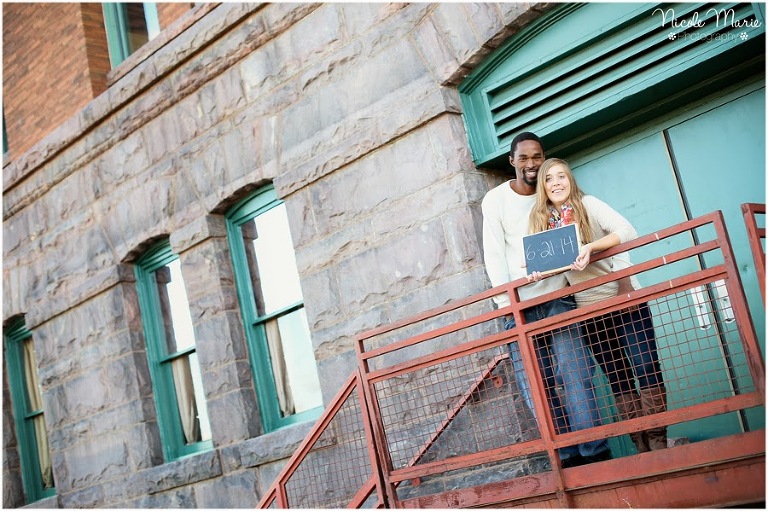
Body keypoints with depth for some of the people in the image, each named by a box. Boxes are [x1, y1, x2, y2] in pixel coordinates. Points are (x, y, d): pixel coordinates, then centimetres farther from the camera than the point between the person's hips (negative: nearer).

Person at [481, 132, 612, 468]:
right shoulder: (495, 200, 3)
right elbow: (494, 254, -2)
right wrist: (507, 303, -11)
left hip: (557, 297, 1)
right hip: (519, 304, -1)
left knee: (576, 376, -8)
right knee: (538, 390, -2)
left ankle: (596, 455, -2)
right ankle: (568, 459, 6)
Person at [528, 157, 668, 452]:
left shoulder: (588, 205, -6)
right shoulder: (542, 221, 5)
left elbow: (628, 233, -19)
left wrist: (591, 246, -33)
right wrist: (537, 272, -13)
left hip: (623, 299, -4)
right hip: (589, 310, 4)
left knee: (646, 369, -7)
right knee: (618, 379, 7)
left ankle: (658, 441, 1)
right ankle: (641, 447, 14)